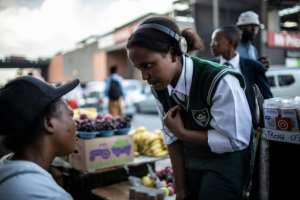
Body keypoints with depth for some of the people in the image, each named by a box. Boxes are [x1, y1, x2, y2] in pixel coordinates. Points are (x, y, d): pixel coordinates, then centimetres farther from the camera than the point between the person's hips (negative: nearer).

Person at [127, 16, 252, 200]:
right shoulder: (159, 88, -10)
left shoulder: (220, 82, -30)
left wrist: (182, 132, -22)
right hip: (191, 163, 5)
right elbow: (172, 137, -5)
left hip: (226, 163, -5)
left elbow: (236, 140, -25)